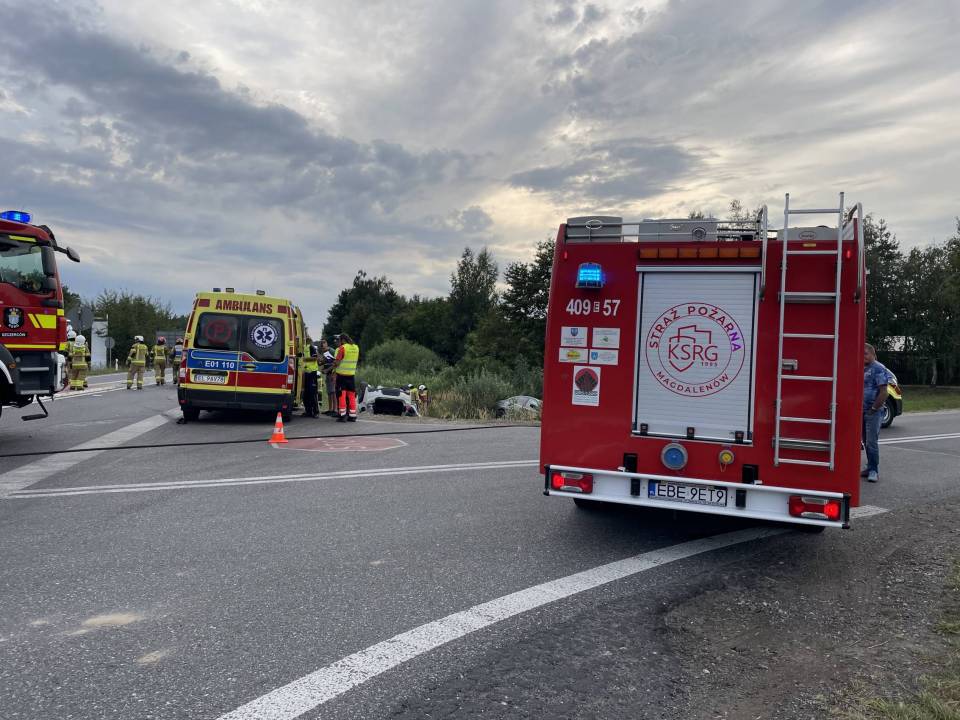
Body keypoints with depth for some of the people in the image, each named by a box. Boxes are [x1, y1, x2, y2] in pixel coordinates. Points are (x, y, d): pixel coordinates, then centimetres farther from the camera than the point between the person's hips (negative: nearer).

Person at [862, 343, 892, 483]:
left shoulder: (878, 369, -11)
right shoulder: (862, 369, 14)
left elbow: (883, 392, -17)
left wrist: (873, 409, -16)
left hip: (873, 412, -8)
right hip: (862, 412, 8)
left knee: (872, 442, -8)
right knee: (866, 441, 12)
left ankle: (874, 470, -1)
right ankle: (870, 468, 20)